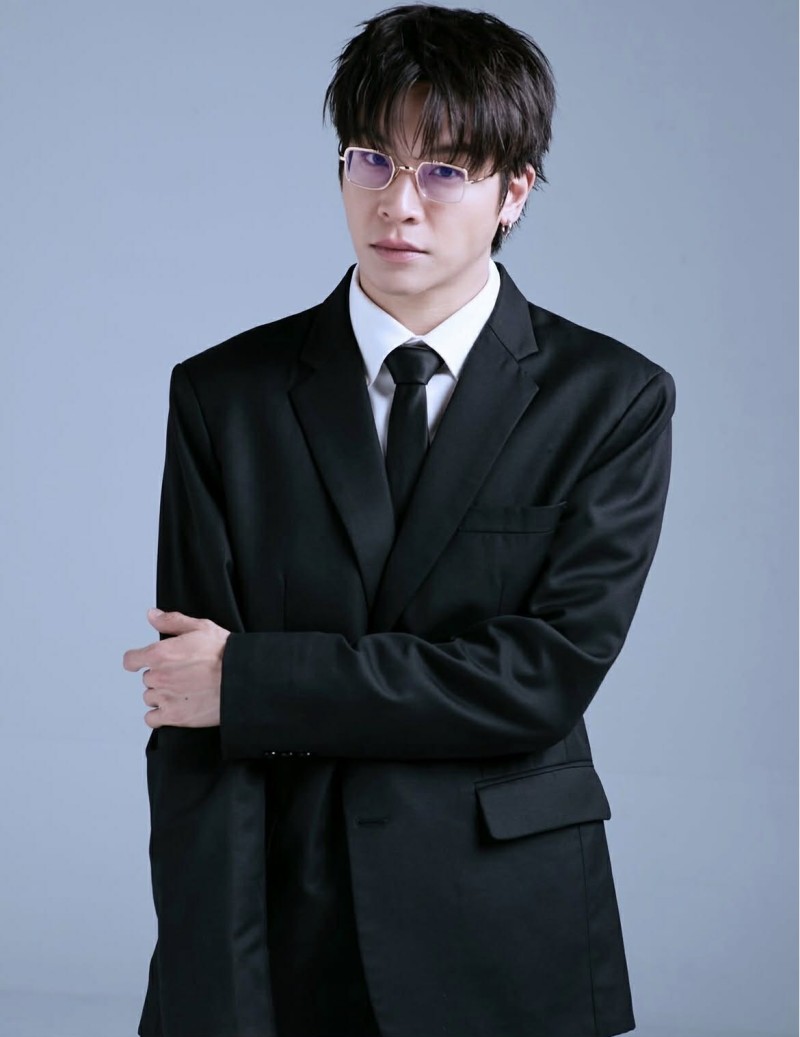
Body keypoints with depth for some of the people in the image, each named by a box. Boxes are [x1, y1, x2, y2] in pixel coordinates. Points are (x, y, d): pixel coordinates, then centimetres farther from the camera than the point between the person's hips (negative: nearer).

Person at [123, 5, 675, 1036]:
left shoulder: (614, 398, -3)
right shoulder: (223, 395, -1)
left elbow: (551, 673, -14)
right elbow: (192, 729, -7)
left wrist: (252, 679, -16)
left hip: (510, 954, 0)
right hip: (284, 941, 0)